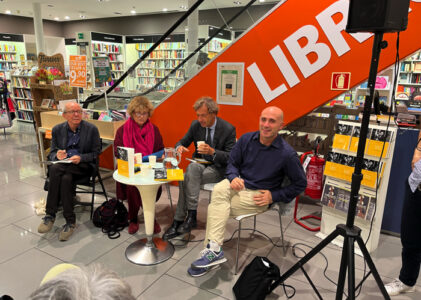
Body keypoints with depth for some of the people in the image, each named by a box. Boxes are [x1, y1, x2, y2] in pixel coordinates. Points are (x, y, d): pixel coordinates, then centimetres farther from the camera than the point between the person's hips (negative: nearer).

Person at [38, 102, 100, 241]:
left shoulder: (92, 129, 1)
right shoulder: (57, 129, 11)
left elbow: (96, 153, 0)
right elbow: (51, 153, 13)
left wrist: (80, 158, -18)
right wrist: (57, 155, -13)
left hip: (83, 166, -3)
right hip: (63, 164, 3)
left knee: (55, 169, -31)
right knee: (65, 179, -34)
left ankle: (50, 215, -20)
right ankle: (70, 221, -23)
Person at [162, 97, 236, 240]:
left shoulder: (228, 129, -12)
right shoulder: (196, 125, 2)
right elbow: (182, 141, 11)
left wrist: (212, 152, -32)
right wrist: (179, 147, -15)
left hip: (218, 169, -4)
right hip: (200, 165, 5)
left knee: (187, 179, -30)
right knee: (193, 167, -32)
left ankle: (179, 221, -23)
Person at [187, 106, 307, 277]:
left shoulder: (287, 154, -11)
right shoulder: (247, 139, 0)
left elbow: (300, 184, -1)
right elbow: (232, 163, 11)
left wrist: (274, 196, -9)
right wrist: (233, 177, -12)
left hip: (258, 195, -4)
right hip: (239, 183, 4)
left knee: (216, 207, -22)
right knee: (218, 191, -29)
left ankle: (212, 250, -11)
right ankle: (214, 250, -28)